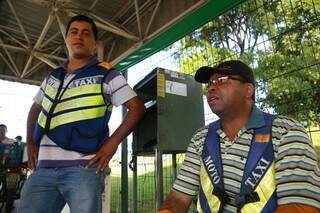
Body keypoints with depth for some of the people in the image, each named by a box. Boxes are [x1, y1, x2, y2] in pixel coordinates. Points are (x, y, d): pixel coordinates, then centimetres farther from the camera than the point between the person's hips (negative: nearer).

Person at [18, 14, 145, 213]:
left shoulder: (106, 75, 0)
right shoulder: (52, 77, 16)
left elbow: (137, 107, -5)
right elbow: (35, 109, 30)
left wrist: (112, 143, -13)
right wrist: (30, 143, 16)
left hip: (83, 167, -5)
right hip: (44, 168, 5)